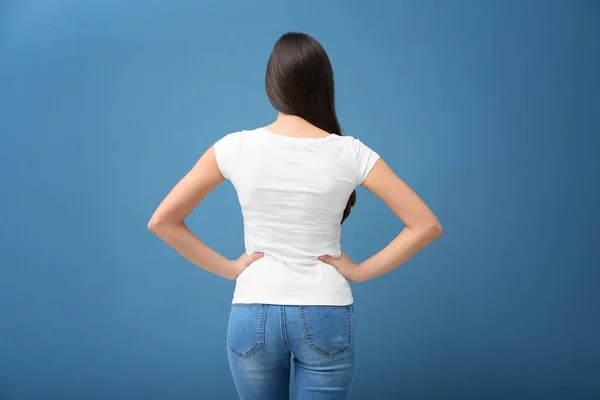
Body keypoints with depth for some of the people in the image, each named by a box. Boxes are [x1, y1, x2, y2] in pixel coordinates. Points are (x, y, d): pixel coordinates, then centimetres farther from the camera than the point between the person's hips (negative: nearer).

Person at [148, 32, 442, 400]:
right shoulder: (349, 154, -9)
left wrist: (227, 268, 1)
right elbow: (426, 225, -8)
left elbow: (162, 221, -4)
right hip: (325, 316, -1)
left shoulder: (236, 148, -7)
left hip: (253, 316, 1)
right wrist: (360, 271, -2)